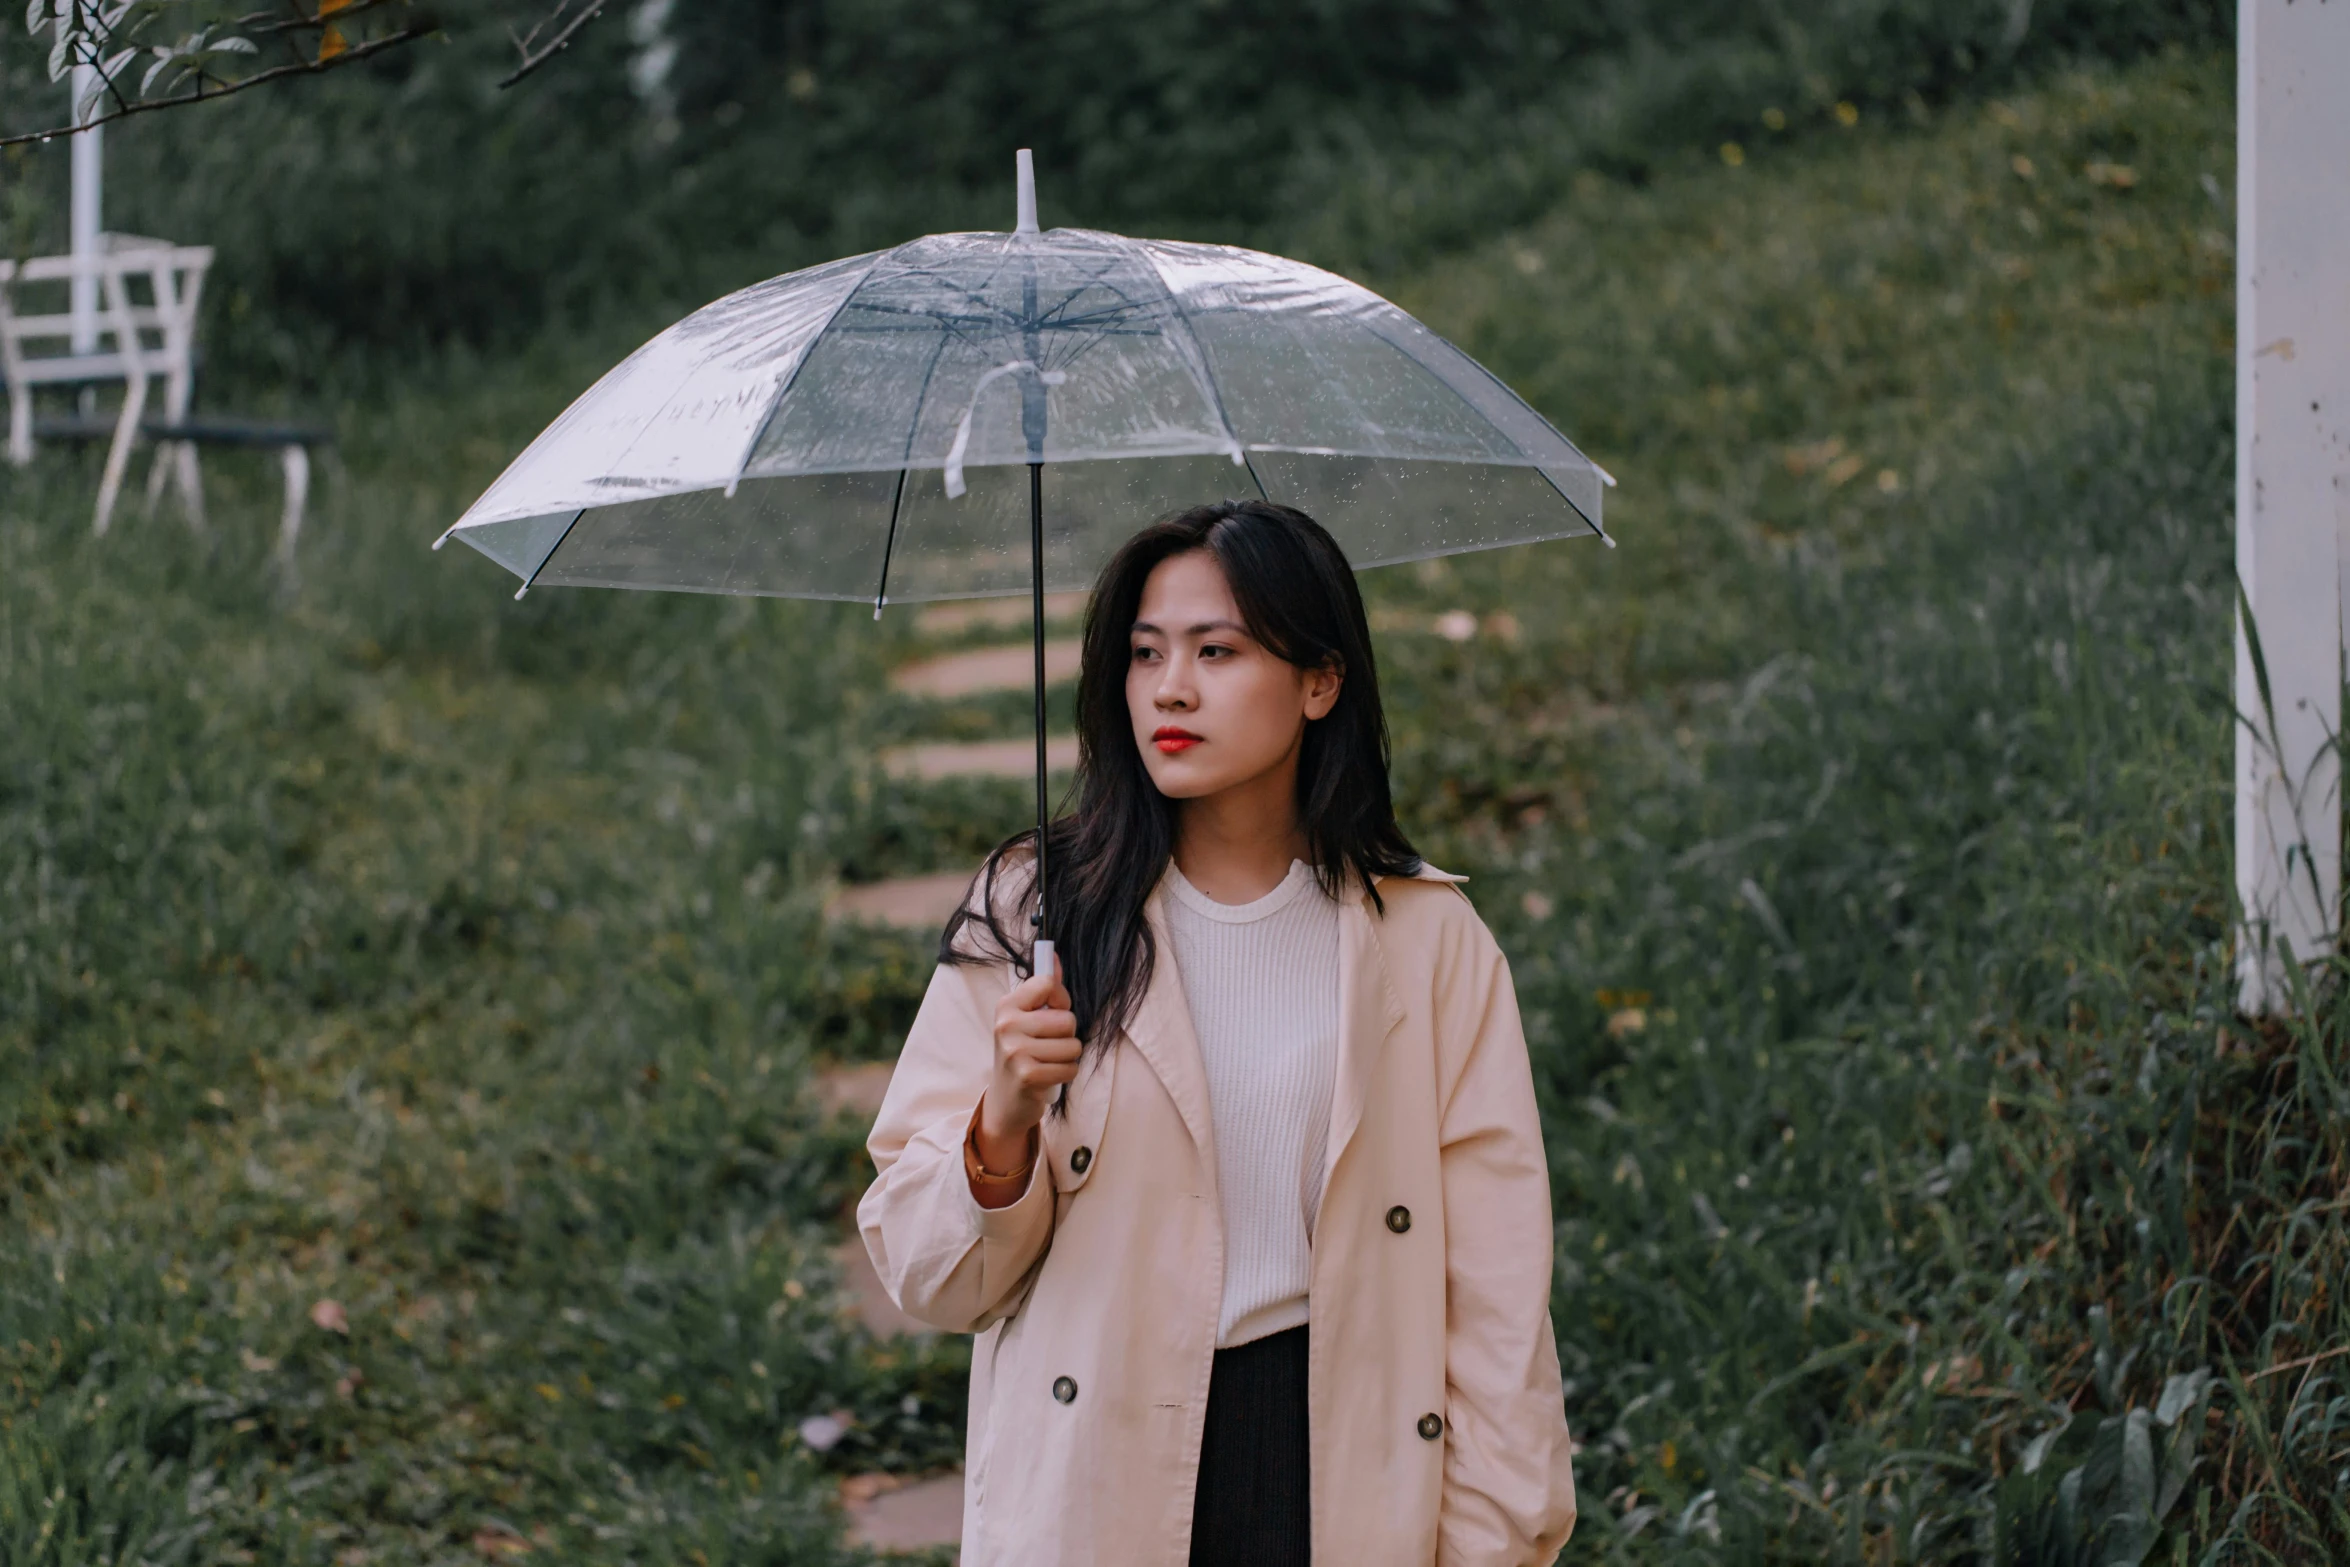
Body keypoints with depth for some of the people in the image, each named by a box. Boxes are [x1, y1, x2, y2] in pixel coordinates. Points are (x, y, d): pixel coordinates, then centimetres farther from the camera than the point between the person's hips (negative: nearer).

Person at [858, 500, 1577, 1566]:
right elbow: (927, 1279, -1)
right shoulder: (1029, 918, 1)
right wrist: (1003, 1126, -19)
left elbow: (1496, 1287, 1)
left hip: (1347, 1476, 0)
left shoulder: (1429, 941, 2)